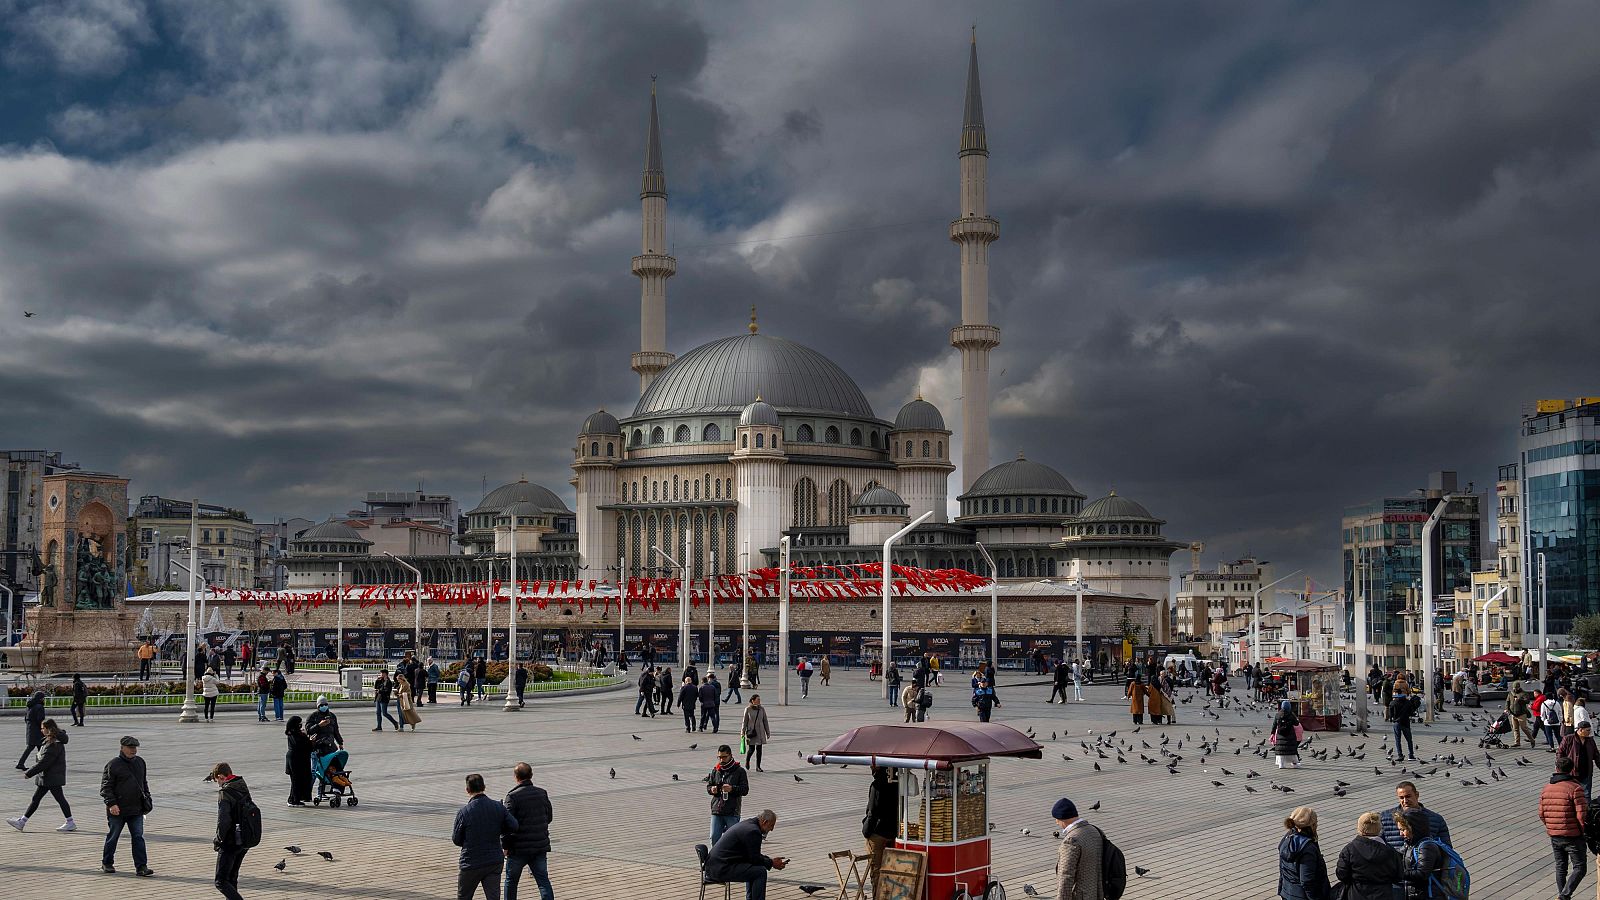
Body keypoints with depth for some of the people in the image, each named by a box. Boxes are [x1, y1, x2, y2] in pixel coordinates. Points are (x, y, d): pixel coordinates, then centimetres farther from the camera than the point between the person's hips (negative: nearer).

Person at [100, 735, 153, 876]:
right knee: (112, 837, 9)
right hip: (117, 810, -4)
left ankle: (141, 867, -4)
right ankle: (106, 864, 26)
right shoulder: (113, 765, -8)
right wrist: (111, 804, -18)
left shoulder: (140, 762, 11)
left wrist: (147, 798, 17)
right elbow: (105, 787, -9)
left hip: (136, 809, 4)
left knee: (138, 837, -2)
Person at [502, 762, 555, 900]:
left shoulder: (513, 797, -14)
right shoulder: (542, 793, 2)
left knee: (511, 881, 15)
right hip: (540, 847, 4)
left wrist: (505, 846, -5)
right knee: (543, 880, 4)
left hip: (519, 848, -4)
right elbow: (549, 817, 13)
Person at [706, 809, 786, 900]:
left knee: (753, 869, 25)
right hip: (722, 869, -11)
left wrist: (770, 859, 18)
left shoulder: (746, 824, 17)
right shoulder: (753, 831, -15)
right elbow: (755, 859, -12)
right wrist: (771, 863, 2)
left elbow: (753, 856, 26)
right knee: (760, 872, -11)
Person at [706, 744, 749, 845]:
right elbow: (708, 786, 16)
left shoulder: (739, 771, -3)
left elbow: (745, 789, -7)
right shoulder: (715, 770, 10)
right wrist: (712, 789, -8)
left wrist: (732, 789, -24)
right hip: (716, 810, 4)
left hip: (732, 811, -4)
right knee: (714, 837, 1)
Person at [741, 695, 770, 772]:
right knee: (751, 749, -2)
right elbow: (745, 722, -1)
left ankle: (758, 767, 10)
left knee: (759, 749, 2)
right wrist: (742, 732, -2)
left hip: (760, 732, 3)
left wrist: (768, 732, 10)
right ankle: (747, 761, 29)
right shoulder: (748, 709, -5)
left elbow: (765, 721, 9)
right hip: (751, 731, -3)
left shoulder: (762, 709, 3)